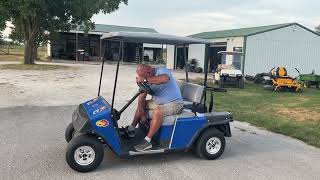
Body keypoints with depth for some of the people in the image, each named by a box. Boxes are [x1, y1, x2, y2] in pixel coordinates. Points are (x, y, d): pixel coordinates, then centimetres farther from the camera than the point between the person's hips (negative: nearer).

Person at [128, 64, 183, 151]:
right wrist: (142, 113, -12)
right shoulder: (149, 79, 2)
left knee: (158, 111, -34)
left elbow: (164, 79, -43)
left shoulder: (161, 70, -19)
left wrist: (145, 79, -36)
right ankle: (131, 128, 16)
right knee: (141, 104, 12)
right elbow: (142, 95, -1)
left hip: (174, 103, -8)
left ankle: (147, 141, -26)